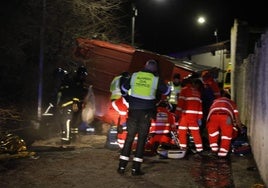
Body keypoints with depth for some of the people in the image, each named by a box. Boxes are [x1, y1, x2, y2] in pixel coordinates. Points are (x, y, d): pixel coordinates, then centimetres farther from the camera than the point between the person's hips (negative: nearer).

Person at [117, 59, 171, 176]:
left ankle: (122, 166, 10)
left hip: (133, 112, 2)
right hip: (146, 113, -2)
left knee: (129, 137, 11)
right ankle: (135, 168, 5)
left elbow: (123, 90, 13)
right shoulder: (156, 80, -3)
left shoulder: (134, 76, 2)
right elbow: (167, 92, 12)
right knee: (141, 139, 6)